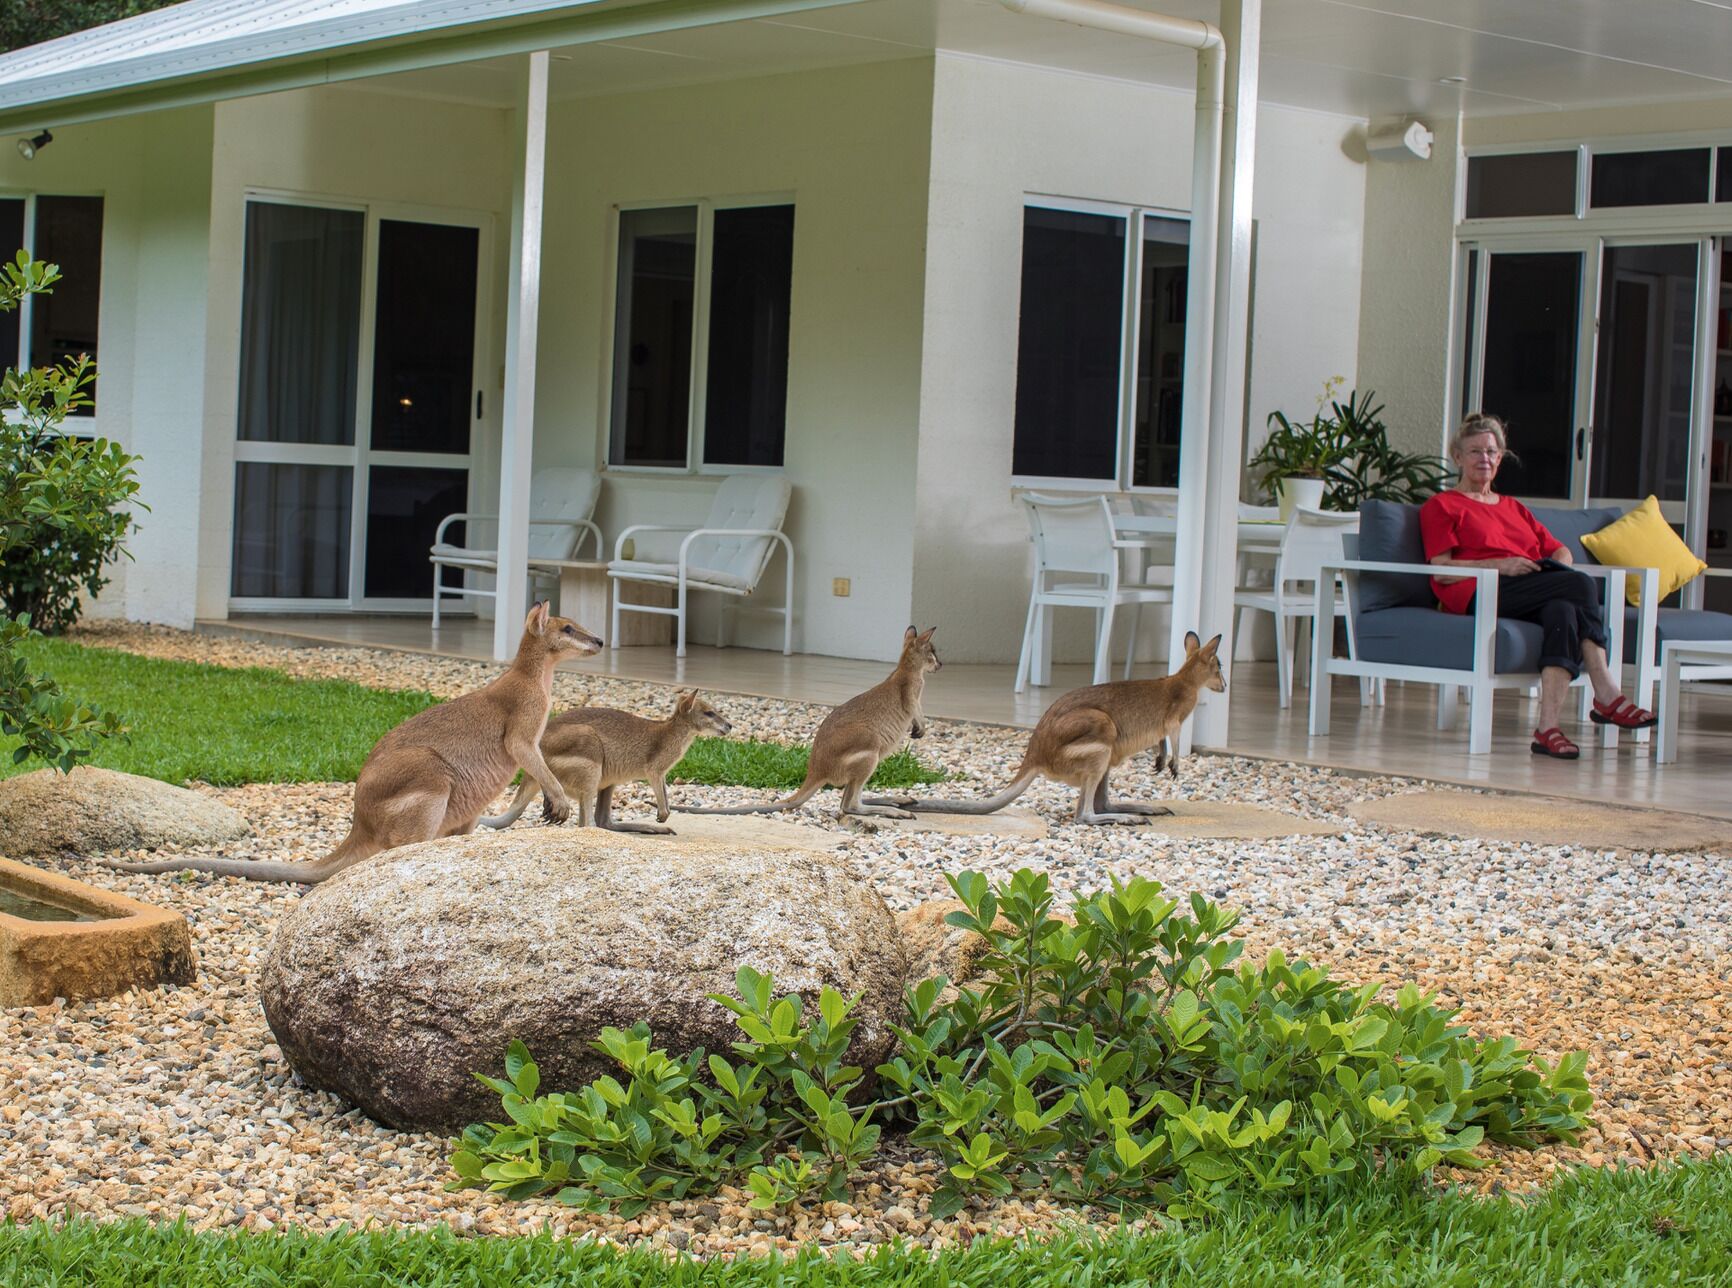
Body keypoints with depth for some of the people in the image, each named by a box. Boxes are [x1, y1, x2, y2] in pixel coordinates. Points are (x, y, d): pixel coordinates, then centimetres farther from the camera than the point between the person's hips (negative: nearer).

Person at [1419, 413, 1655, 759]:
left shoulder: (1514, 507, 35)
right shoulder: (1441, 506, 15)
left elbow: (1559, 549, 28)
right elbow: (1441, 571, 0)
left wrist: (1560, 566, 2)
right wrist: (1500, 565, -13)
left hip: (1534, 596, 6)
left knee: (1563, 610, -34)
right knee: (1582, 585, -28)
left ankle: (1548, 727, -46)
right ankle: (1607, 696, -34)